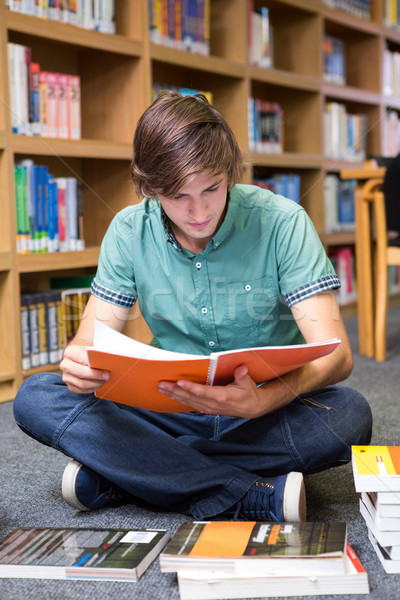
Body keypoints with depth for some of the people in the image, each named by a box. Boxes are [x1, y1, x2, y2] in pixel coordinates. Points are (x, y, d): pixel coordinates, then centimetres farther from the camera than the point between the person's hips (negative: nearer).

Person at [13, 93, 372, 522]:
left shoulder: (282, 223, -13)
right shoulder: (129, 231, -4)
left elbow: (335, 353, -20)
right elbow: (92, 337, -3)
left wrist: (263, 399, -41)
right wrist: (78, 363, -30)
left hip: (268, 410, -1)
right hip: (171, 408, 2)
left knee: (348, 415, -34)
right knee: (35, 398, -19)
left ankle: (115, 475, -23)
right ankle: (256, 497, -28)